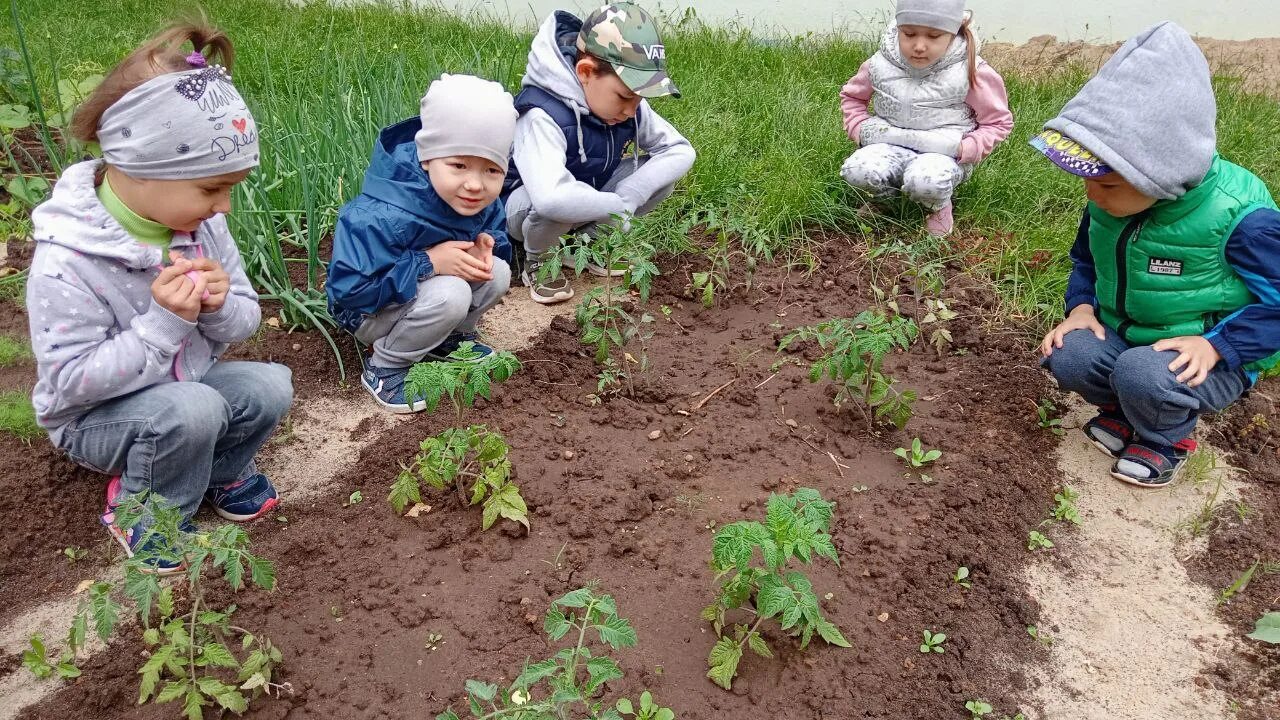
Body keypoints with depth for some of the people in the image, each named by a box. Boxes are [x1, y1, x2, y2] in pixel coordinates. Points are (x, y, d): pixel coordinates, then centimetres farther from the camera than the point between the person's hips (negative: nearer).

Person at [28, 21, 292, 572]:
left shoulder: (199, 222, -9)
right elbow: (71, 380, -25)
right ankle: (145, 516, -4)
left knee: (270, 386, -18)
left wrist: (220, 306, -25)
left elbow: (245, 321, -1)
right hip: (95, 417, -5)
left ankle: (215, 470, 12)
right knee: (191, 408, -33)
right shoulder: (65, 262, -27)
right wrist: (163, 321, -34)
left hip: (185, 384, 6)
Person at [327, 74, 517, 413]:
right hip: (368, 310, -7)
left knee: (498, 272, -15)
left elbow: (494, 235, 5)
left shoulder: (482, 201, -15)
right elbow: (348, 289, -33)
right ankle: (385, 369, -10)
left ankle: (449, 338, 11)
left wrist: (484, 247, -22)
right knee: (449, 295, -32)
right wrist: (429, 262, -36)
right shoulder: (384, 218, -36)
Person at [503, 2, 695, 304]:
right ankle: (538, 260, -6)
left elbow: (681, 149, -10)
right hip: (524, 206, -6)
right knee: (556, 206, -41)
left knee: (660, 170, -13)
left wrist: (628, 195, -26)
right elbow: (551, 198, -51)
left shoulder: (629, 105, -14)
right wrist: (617, 206, -34)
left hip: (590, 202, 6)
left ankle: (590, 239, 6)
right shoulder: (543, 115, -35)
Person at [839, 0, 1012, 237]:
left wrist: (963, 149, -19)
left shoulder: (970, 71, -14)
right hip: (892, 146, 3)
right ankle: (887, 194, 8)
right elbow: (852, 96, 14)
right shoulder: (882, 64, -7)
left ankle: (939, 205, 1)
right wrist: (862, 129, -3)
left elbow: (998, 123, -2)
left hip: (943, 154, -3)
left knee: (925, 181, -39)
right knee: (856, 171, -29)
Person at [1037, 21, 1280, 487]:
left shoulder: (1239, 217, -26)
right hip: (1123, 333, 5)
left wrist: (1214, 344, -29)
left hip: (1211, 358, -5)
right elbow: (1086, 259, 12)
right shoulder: (1110, 200, -7)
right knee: (1067, 357, -23)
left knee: (1141, 374, -35)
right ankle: (1128, 410, 9)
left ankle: (1165, 440, 0)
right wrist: (1081, 306, -7)